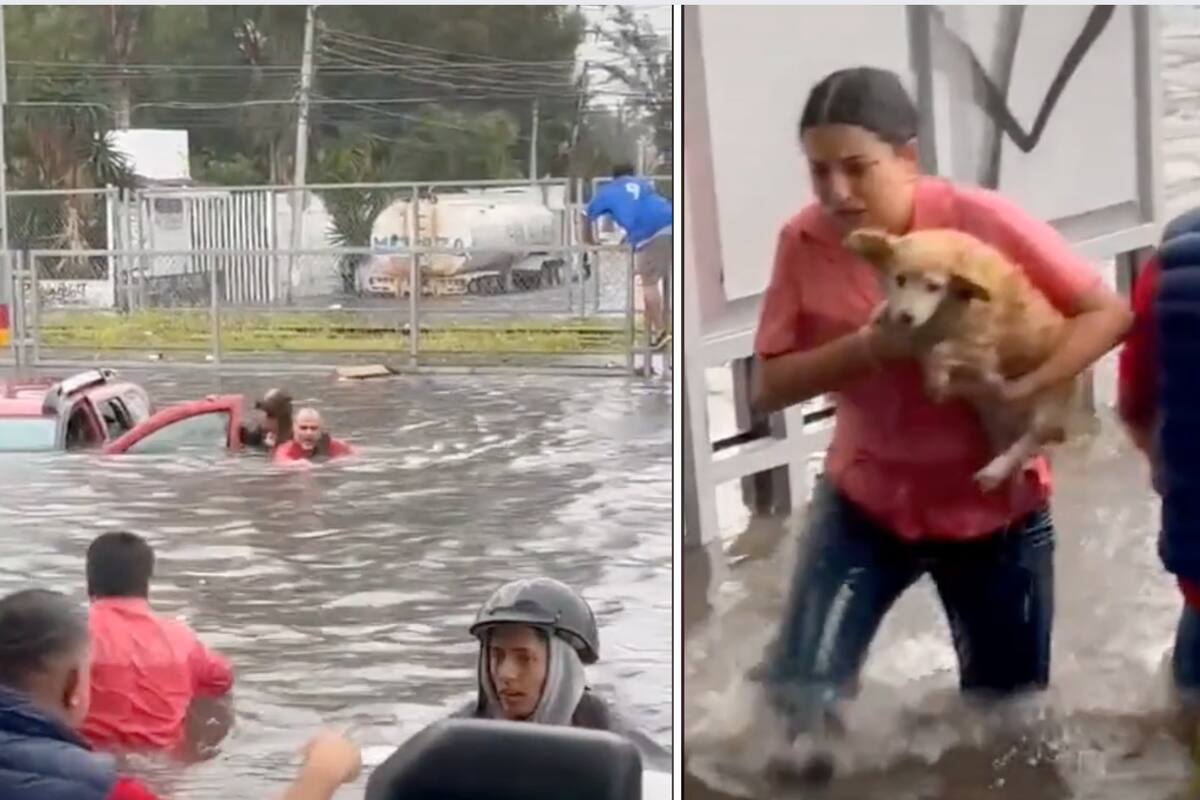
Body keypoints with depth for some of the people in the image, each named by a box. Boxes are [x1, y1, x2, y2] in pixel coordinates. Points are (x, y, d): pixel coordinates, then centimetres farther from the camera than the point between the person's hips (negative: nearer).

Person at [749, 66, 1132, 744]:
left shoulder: (982, 221, -20)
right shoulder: (804, 242, -12)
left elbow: (1109, 312, -16)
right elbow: (768, 387, -13)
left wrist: (1021, 392, -31)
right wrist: (868, 346, -30)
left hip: (994, 506, -1)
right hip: (866, 498, 1)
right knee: (794, 693, -11)